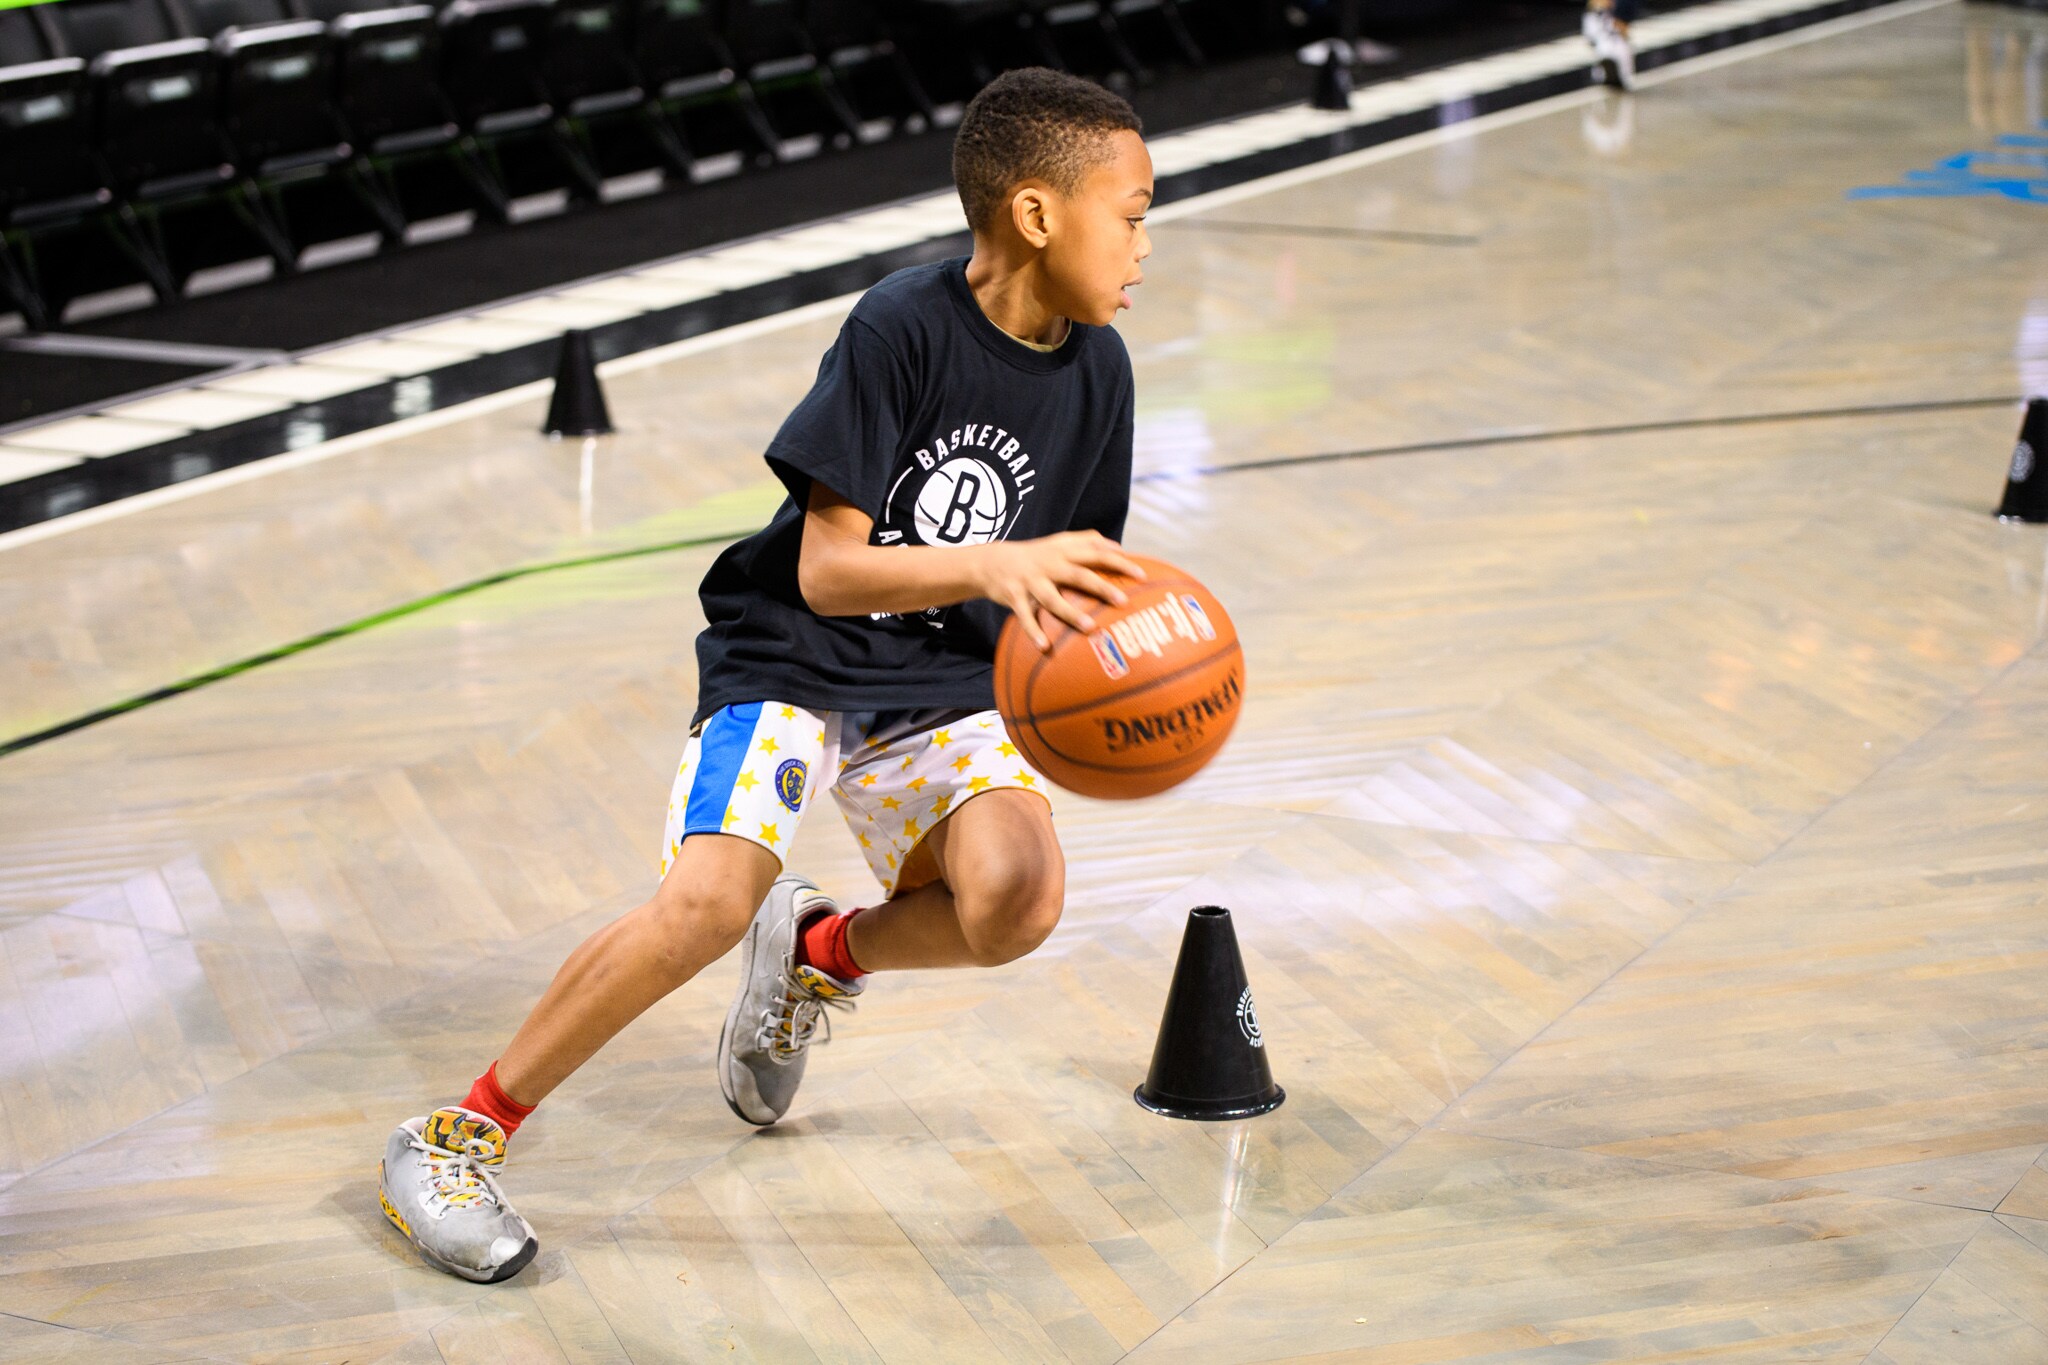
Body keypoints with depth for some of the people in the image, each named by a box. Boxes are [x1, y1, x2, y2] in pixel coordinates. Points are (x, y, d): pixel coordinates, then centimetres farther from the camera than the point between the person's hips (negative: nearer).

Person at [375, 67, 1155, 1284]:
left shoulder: (1097, 368, -2)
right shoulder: (905, 328, -20)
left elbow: (1069, 575, 9)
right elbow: (826, 570, -23)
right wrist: (989, 564, -37)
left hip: (941, 683, 5)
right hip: (793, 659, -5)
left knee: (1019, 900, -23)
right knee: (710, 899, -28)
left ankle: (819, 952, 12)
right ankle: (457, 1138, -11)